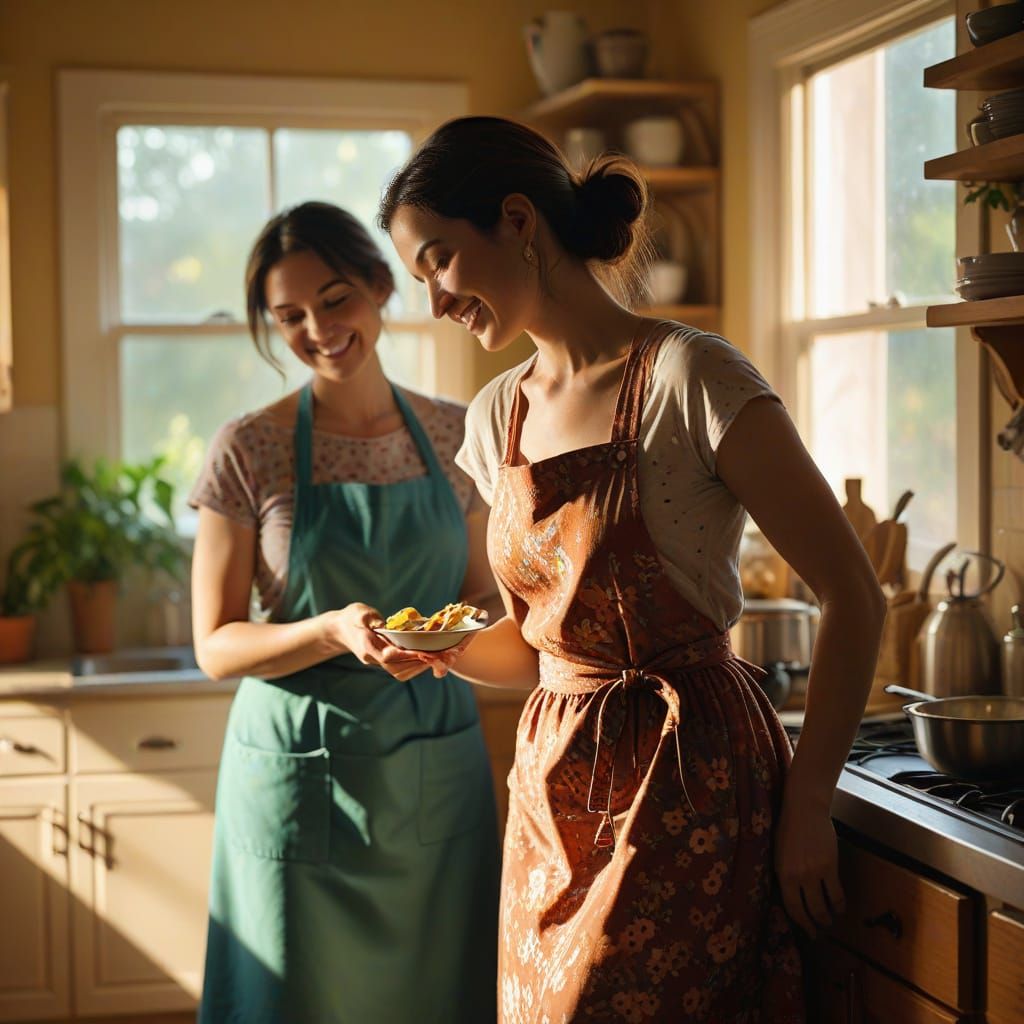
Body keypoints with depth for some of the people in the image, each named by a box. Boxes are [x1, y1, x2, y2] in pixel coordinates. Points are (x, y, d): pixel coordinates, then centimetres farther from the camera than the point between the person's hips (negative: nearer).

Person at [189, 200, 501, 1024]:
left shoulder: (453, 434, 4)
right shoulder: (250, 451, -6)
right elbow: (216, 646, -4)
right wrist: (335, 631, -21)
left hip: (437, 770, 3)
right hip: (302, 772, -3)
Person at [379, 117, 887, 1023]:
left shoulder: (688, 377, -13)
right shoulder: (498, 416, 9)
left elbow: (854, 598, -12)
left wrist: (807, 805, -11)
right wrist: (448, 647, -3)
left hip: (688, 780, -6)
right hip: (553, 782, 6)